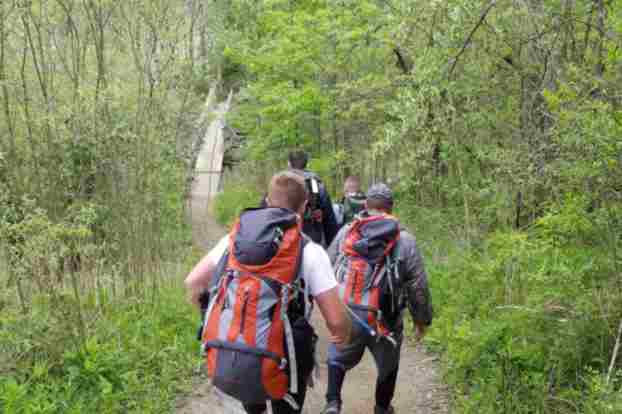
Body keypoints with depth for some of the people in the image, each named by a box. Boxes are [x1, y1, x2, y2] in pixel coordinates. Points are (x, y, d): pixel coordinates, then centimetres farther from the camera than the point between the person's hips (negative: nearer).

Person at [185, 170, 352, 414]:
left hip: (222, 369, 4)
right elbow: (337, 321, -10)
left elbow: (192, 284, 10)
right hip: (274, 372, -3)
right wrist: (342, 338, 13)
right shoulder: (310, 252, -8)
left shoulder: (233, 238, 4)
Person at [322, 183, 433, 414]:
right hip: (385, 320, -1)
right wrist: (423, 319, 12)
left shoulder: (346, 232, 3)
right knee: (388, 367, 25)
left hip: (346, 316, 1)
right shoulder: (405, 240, -3)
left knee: (337, 359, 26)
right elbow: (418, 287, -2)